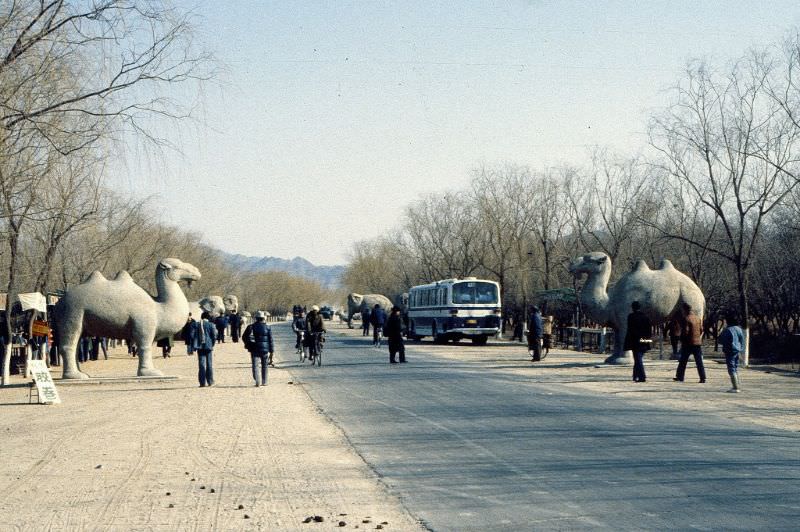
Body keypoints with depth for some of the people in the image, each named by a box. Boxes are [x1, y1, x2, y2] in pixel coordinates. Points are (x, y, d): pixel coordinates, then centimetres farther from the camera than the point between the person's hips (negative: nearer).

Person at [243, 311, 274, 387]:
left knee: (255, 366, 0)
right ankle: (264, 382, 16)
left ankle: (257, 382, -15)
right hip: (265, 349, 0)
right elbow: (270, 340, -2)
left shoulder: (252, 327, 0)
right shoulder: (267, 327, -2)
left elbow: (244, 337, -1)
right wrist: (271, 352, 4)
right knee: (264, 366, 13)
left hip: (255, 349, 0)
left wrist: (248, 344, 14)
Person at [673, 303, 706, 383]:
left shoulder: (686, 318, -12)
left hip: (688, 343, -5)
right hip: (698, 343, 5)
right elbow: (701, 330, 13)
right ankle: (703, 378, -3)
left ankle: (680, 377, 13)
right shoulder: (698, 318, 9)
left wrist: (682, 340, -2)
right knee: (699, 362, 4)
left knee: (683, 361, 7)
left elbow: (685, 331, -16)